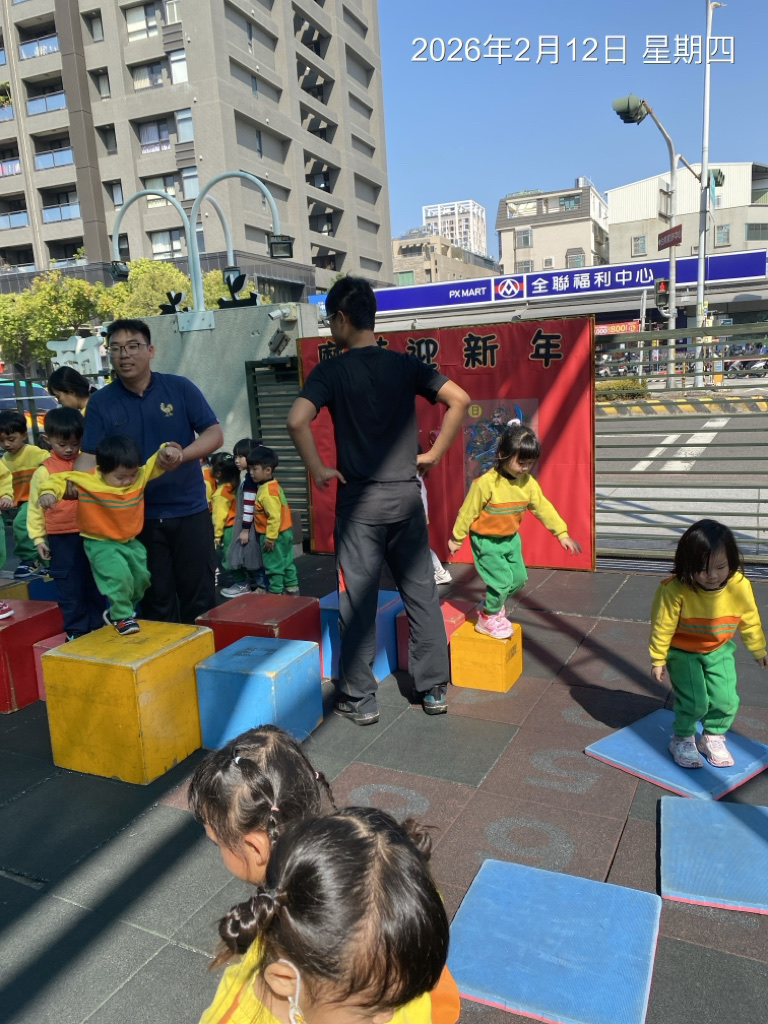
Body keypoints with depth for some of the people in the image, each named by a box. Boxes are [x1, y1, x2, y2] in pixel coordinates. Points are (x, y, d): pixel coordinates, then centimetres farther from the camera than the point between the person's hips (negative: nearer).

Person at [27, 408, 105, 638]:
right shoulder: (44, 470, -4)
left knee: (94, 582, 13)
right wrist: (38, 538, 0)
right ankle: (76, 630, 18)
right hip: (61, 538, -2)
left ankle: (97, 625, 27)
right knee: (69, 585, 6)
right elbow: (35, 506, 2)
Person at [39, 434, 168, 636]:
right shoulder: (87, 481, -21)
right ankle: (121, 616, 1)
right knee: (119, 576, -22)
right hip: (101, 544, -5)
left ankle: (119, 610, 35)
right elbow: (59, 479, -16)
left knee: (142, 577, 13)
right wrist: (49, 491, -37)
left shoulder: (140, 476, -9)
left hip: (130, 542, 6)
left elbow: (157, 464, -3)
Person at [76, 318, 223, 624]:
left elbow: (215, 433, -7)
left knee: (199, 594, 7)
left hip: (189, 510, 0)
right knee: (156, 600, 11)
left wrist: (183, 455, -26)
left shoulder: (180, 387, -3)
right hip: (139, 515, 1)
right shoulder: (101, 402, -1)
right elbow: (90, 455, -4)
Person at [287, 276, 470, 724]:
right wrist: (434, 453, 2)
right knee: (422, 593, 11)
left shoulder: (330, 371, -7)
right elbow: (460, 399, -5)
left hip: (359, 499, -3)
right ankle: (434, 688, 21)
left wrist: (318, 469, -9)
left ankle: (360, 699, 16)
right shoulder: (406, 364, 3)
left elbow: (298, 420, -22)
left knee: (359, 600, 6)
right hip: (406, 494, 3)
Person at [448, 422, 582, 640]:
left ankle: (493, 606, 34)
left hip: (511, 538, 7)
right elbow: (468, 512, -17)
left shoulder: (528, 482, -7)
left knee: (519, 578, 10)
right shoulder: (485, 483, -26)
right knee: (502, 580, -10)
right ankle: (487, 618, 14)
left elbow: (543, 507, 2)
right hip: (486, 540, -7)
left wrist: (561, 533, -1)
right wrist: (456, 539, -7)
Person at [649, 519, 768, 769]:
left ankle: (713, 738, 30)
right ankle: (682, 740, 20)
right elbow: (663, 626, -19)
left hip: (719, 651, 4)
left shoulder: (740, 586, -21)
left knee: (726, 700, 0)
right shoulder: (676, 590, -32)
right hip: (682, 652, -3)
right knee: (694, 701, -10)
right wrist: (658, 659, -9)